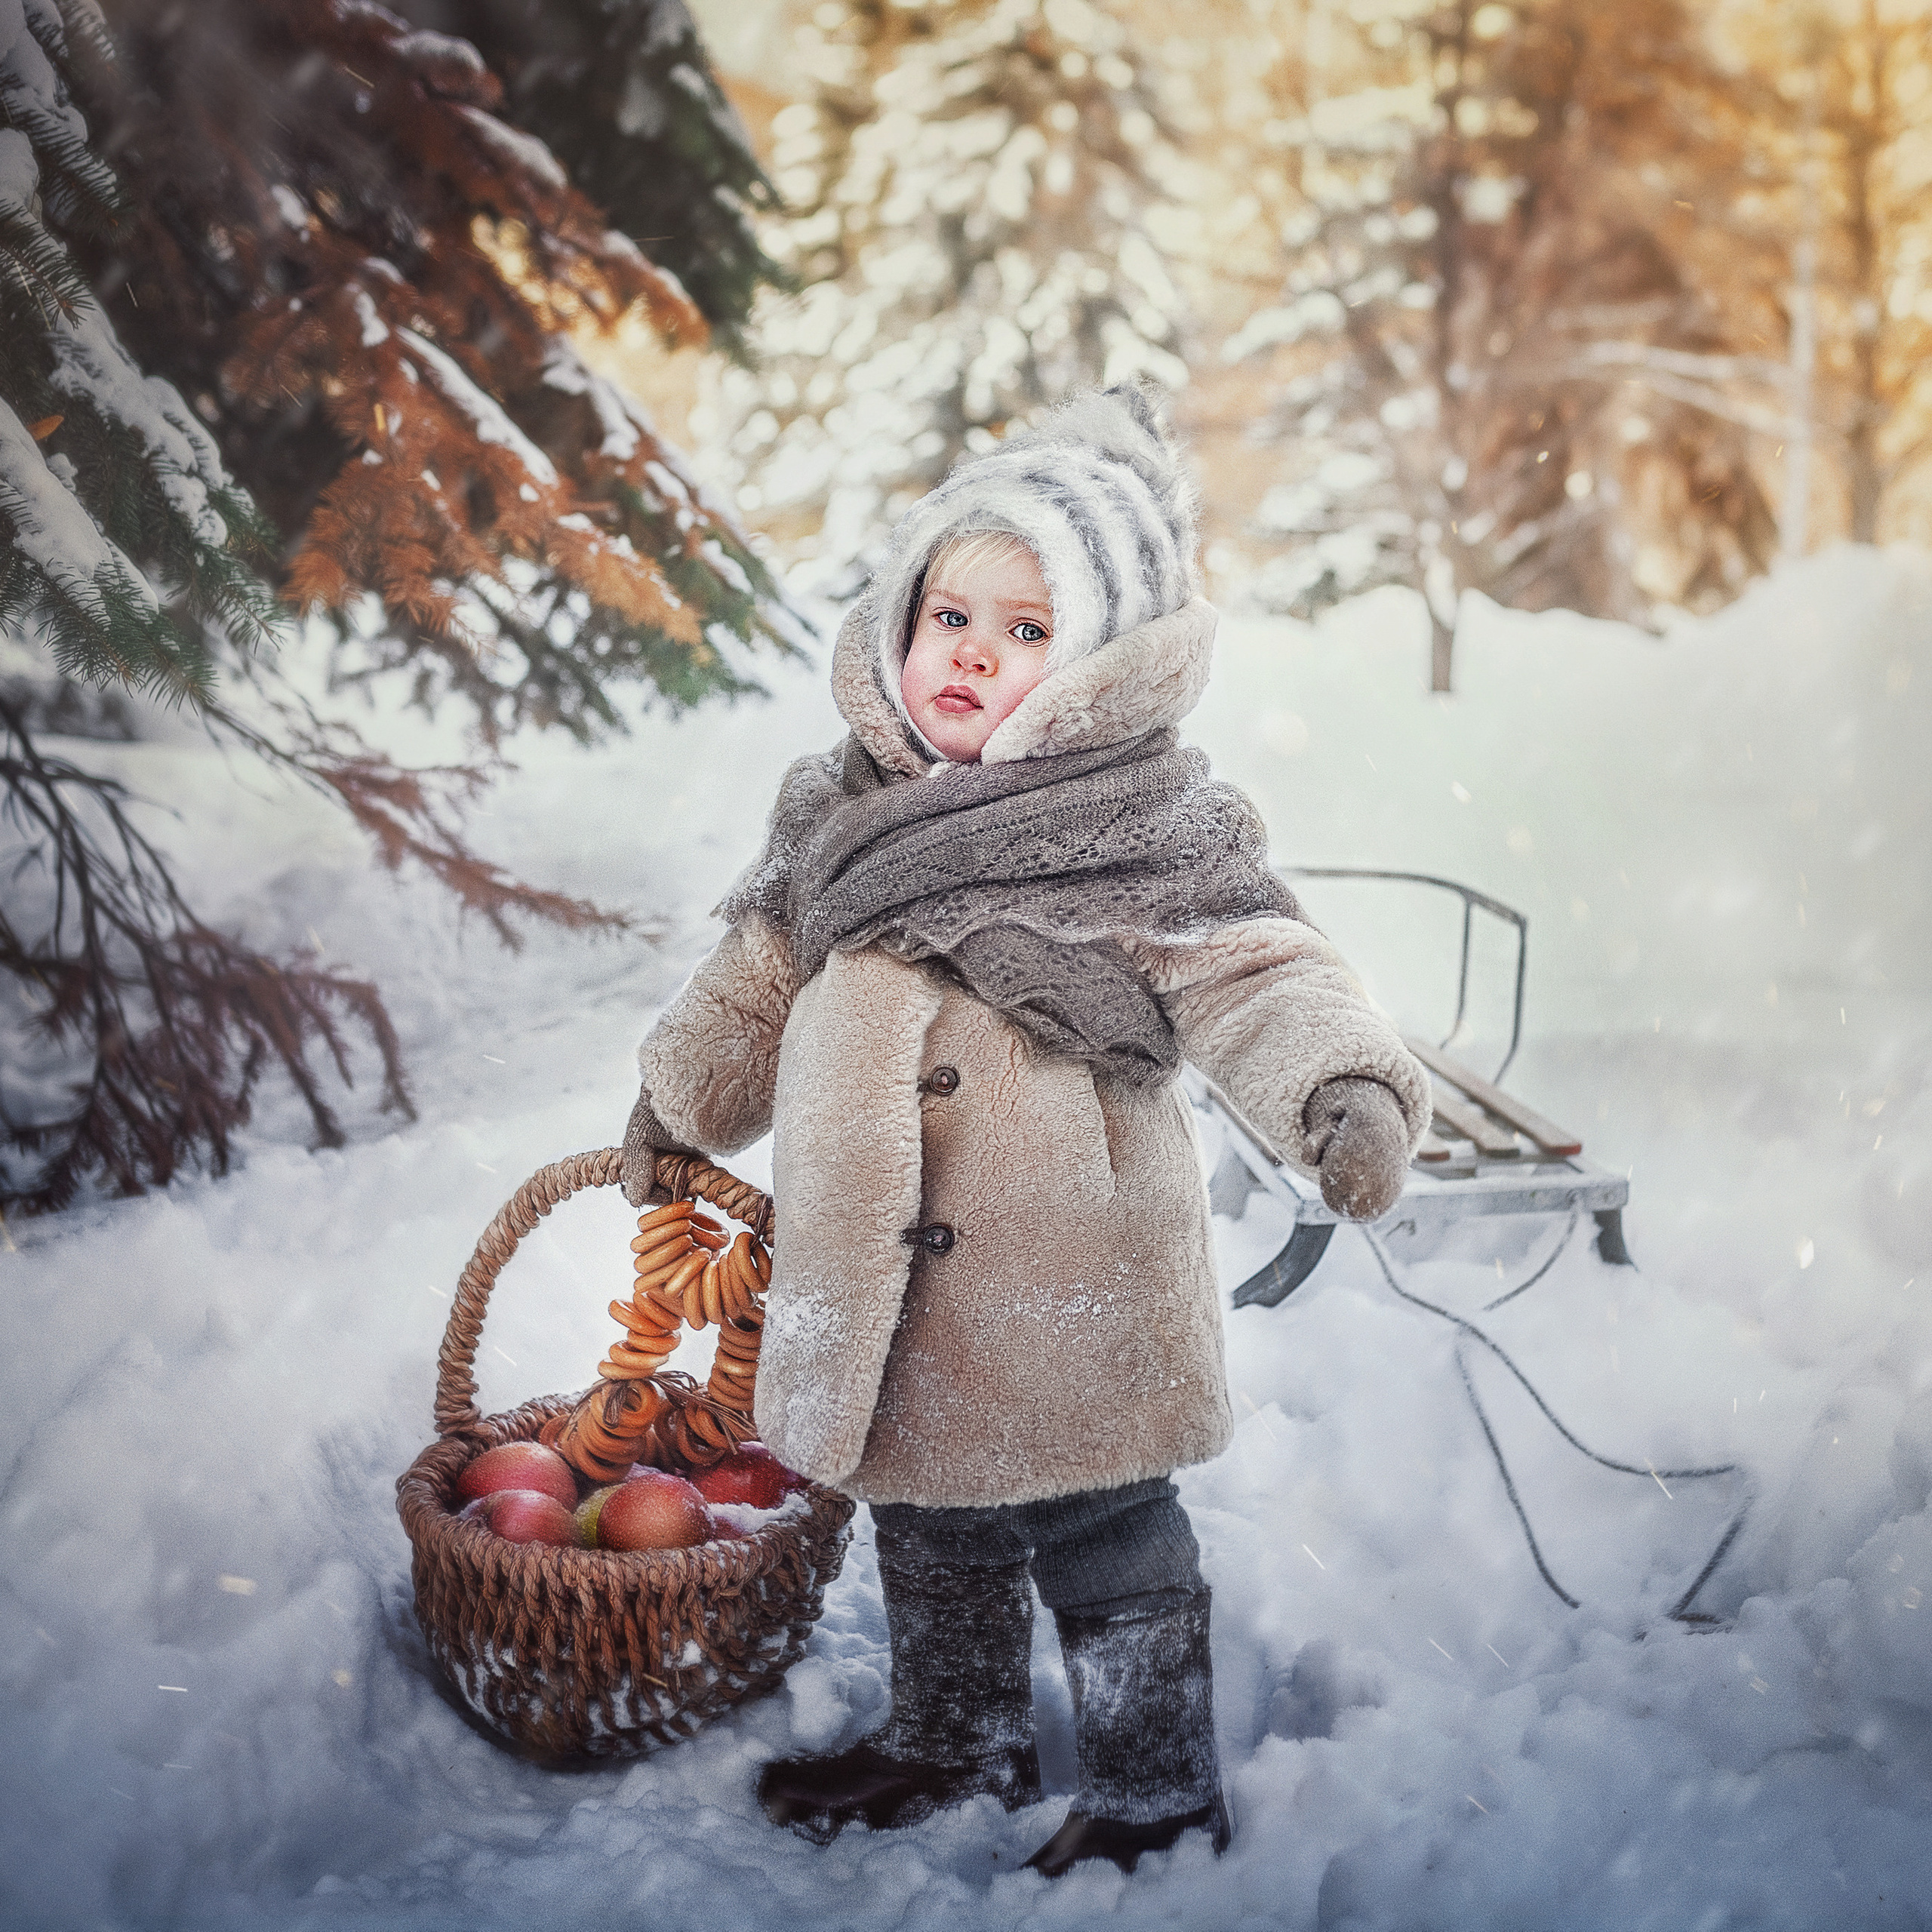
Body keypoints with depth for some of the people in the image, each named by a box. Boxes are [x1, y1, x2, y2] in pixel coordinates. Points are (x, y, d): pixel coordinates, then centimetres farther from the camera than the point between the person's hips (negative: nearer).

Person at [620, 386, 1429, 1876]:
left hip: (1066, 1292, -6)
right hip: (894, 1287, 6)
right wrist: (681, 1094, 28)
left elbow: (1258, 972, -20)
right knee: (933, 1535, 23)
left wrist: (1345, 1085, -38)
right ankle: (956, 1744, 46)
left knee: (1107, 1552, 9)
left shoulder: (1149, 827, -13)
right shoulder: (850, 811, 5)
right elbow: (767, 966, 19)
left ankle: (1156, 1795, 30)